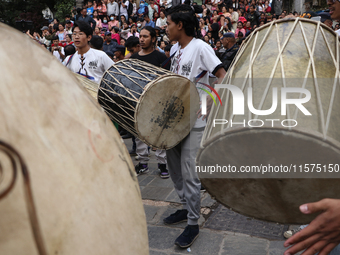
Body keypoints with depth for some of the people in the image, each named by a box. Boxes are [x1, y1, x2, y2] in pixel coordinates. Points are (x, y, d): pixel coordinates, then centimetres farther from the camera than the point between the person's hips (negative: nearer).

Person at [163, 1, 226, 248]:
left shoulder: (200, 47, -13)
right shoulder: (175, 49, 12)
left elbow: (222, 75, -19)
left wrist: (213, 97, -33)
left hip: (195, 119, -8)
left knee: (189, 173, -6)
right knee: (174, 166, 16)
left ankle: (193, 224, 9)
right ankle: (186, 207, 34)